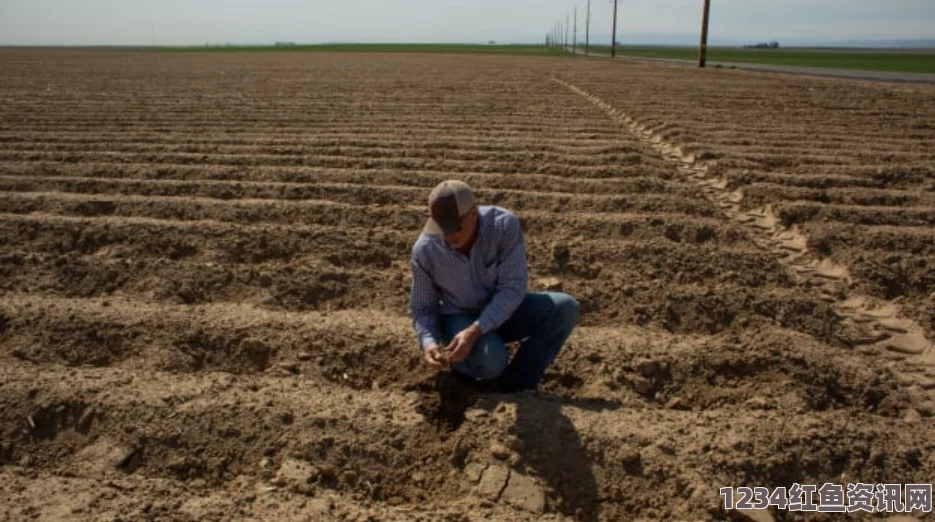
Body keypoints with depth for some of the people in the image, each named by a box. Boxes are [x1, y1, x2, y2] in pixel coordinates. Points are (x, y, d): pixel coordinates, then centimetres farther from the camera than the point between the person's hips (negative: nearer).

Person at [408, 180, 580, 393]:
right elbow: (422, 308, -9)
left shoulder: (505, 225, -26)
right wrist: (428, 343, -30)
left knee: (565, 309, -24)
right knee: (491, 360, -36)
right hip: (460, 319, -2)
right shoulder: (425, 250, -21)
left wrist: (474, 332, -38)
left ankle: (516, 385, -10)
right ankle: (462, 364, 2)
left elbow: (513, 289, -27)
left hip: (503, 311, 2)